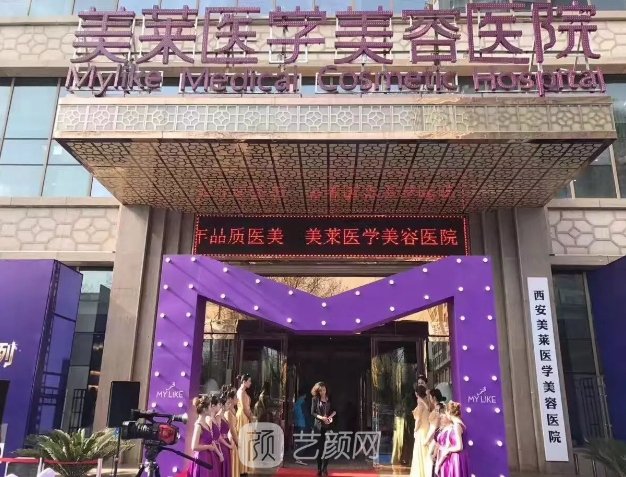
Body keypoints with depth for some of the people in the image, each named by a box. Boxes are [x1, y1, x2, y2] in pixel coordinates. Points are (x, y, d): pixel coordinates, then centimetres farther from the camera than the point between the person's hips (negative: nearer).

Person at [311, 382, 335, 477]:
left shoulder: (330, 399, 5)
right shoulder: (315, 399, 0)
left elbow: (335, 410, 11)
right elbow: (312, 412, -2)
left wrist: (330, 416, -8)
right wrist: (321, 417, -16)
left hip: (328, 425, 1)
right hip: (319, 425, -1)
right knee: (319, 447, 1)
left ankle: (325, 468, 6)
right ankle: (319, 469, 8)